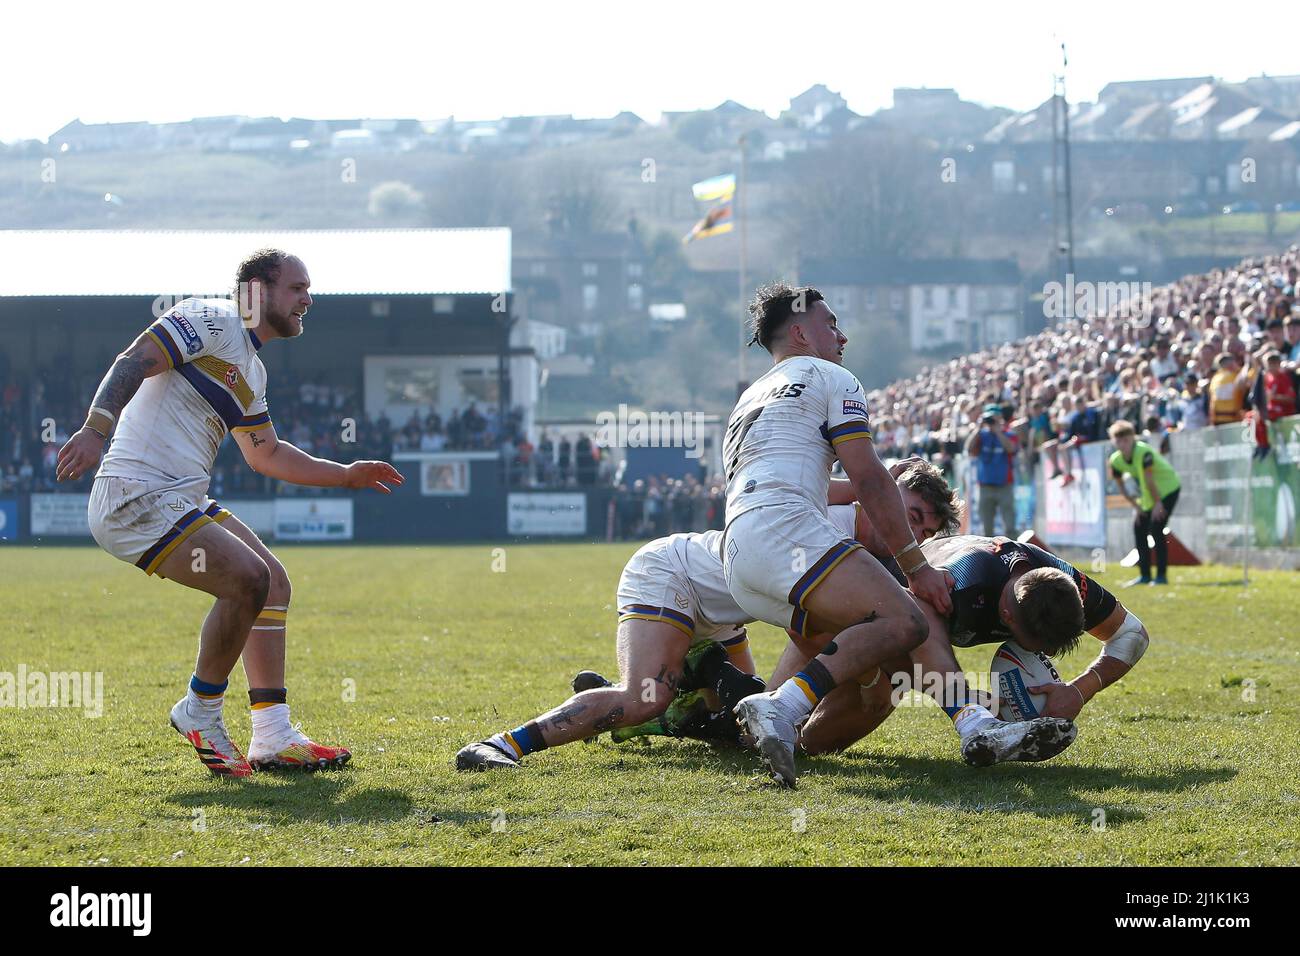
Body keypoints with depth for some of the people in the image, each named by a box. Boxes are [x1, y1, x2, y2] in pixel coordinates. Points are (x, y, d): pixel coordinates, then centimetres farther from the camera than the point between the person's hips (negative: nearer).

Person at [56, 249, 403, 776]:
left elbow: (266, 454, 34)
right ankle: (199, 712, -2)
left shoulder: (252, 372, 22)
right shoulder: (210, 319, -7)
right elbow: (134, 362, -20)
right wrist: (95, 428, -35)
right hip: (138, 496, -10)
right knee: (248, 577, -20)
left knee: (273, 582, 9)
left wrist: (346, 475, 32)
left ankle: (272, 738, 10)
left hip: (182, 503, 10)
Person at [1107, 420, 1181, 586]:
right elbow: (1120, 484, 5)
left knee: (1156, 528, -16)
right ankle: (1145, 575, 17)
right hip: (1147, 494, 8)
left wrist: (1158, 502, -25)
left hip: (1167, 488, -8)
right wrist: (1134, 504, 5)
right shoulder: (1116, 460, -9)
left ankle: (1162, 575, -12)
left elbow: (1149, 480, -27)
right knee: (1139, 528, 6)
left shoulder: (1144, 452, -30)